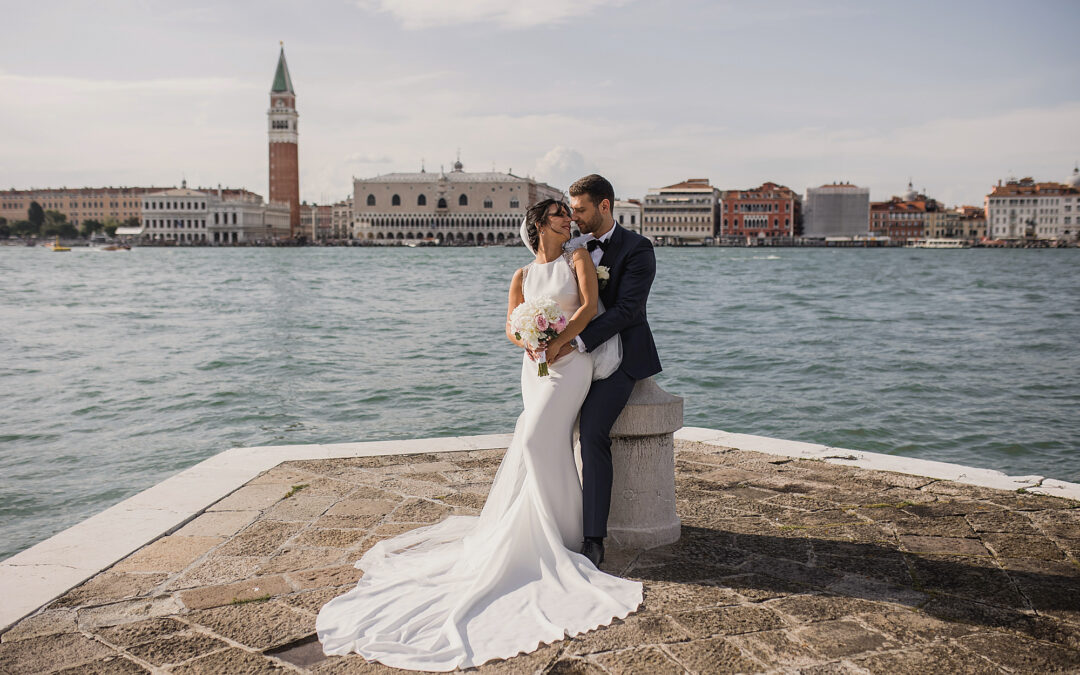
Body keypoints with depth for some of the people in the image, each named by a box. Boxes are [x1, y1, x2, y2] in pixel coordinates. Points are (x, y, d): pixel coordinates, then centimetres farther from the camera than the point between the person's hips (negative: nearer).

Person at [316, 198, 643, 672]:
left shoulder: (578, 258, 7)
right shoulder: (522, 276, 16)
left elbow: (589, 305, -6)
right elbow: (512, 327, 9)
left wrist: (556, 342, -16)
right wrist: (528, 342, -14)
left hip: (569, 361, -4)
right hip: (535, 365, 4)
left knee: (535, 443, -15)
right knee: (554, 449, 2)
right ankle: (567, 536, 13)